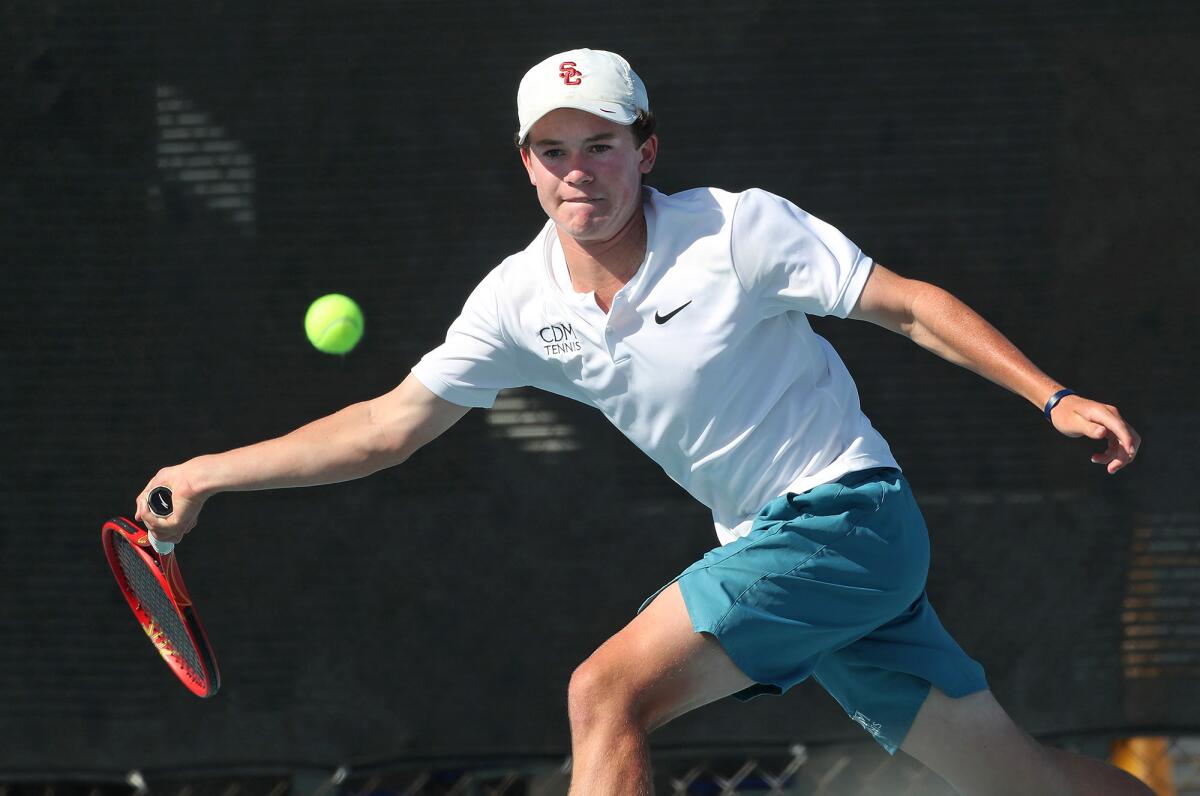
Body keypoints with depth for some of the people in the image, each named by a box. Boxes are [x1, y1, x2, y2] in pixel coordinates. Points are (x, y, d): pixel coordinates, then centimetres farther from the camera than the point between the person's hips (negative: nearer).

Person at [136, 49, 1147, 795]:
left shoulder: (739, 230, -14)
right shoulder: (521, 302, 2)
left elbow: (910, 304, -9)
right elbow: (391, 424, 8)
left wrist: (1055, 397, -16)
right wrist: (210, 474, 4)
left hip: (843, 509, -6)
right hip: (767, 541, 6)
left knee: (607, 692, -18)